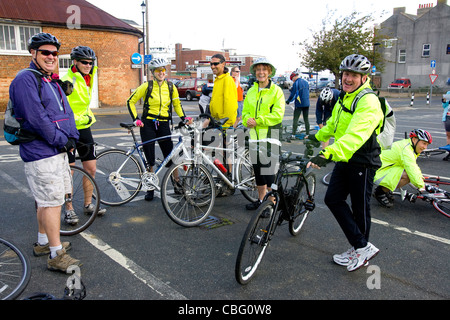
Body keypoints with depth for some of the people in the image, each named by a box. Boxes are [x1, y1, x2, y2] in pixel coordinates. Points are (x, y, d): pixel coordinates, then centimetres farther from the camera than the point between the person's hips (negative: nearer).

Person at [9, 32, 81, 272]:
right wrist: (62, 140, -17)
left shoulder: (52, 82, 18)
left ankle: (43, 242, 32)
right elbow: (36, 118, -21)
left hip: (58, 150, 10)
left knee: (46, 200, 18)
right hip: (41, 153, -9)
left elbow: (67, 112, 15)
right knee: (52, 201, -6)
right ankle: (56, 256, 2)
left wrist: (72, 138, 0)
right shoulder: (25, 79, -12)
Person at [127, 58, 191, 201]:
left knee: (170, 157, -1)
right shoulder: (147, 86, -3)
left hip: (164, 124, 2)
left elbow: (177, 104, 16)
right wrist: (135, 119, -8)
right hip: (148, 124, -2)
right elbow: (130, 101, 2)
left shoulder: (171, 87, 5)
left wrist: (184, 117, 0)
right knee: (150, 159, 1)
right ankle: (150, 188, 16)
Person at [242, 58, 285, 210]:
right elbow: (245, 112, 15)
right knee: (257, 170, 13)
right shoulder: (251, 92, 13)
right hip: (255, 136, 6)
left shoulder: (276, 90, -3)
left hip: (270, 136, -6)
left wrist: (257, 121, -16)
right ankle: (261, 199, 27)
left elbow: (277, 115, -12)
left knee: (268, 171, -6)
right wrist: (248, 120, -8)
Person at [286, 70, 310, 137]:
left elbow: (293, 94, -11)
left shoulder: (296, 83, -10)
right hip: (306, 104, 6)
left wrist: (288, 101, 3)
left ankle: (293, 134, -6)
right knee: (306, 119, 12)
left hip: (299, 104, -6)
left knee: (295, 119, -3)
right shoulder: (306, 82, 11)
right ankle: (307, 134, 14)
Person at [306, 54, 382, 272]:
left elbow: (355, 136, -37)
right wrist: (317, 136, 36)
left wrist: (328, 154, -48)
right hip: (344, 160, 9)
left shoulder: (368, 102, -21)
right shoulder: (344, 97, 9)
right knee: (333, 199, 5)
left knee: (359, 208, 4)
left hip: (362, 163, -9)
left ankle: (362, 249, 24)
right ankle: (361, 246, 15)